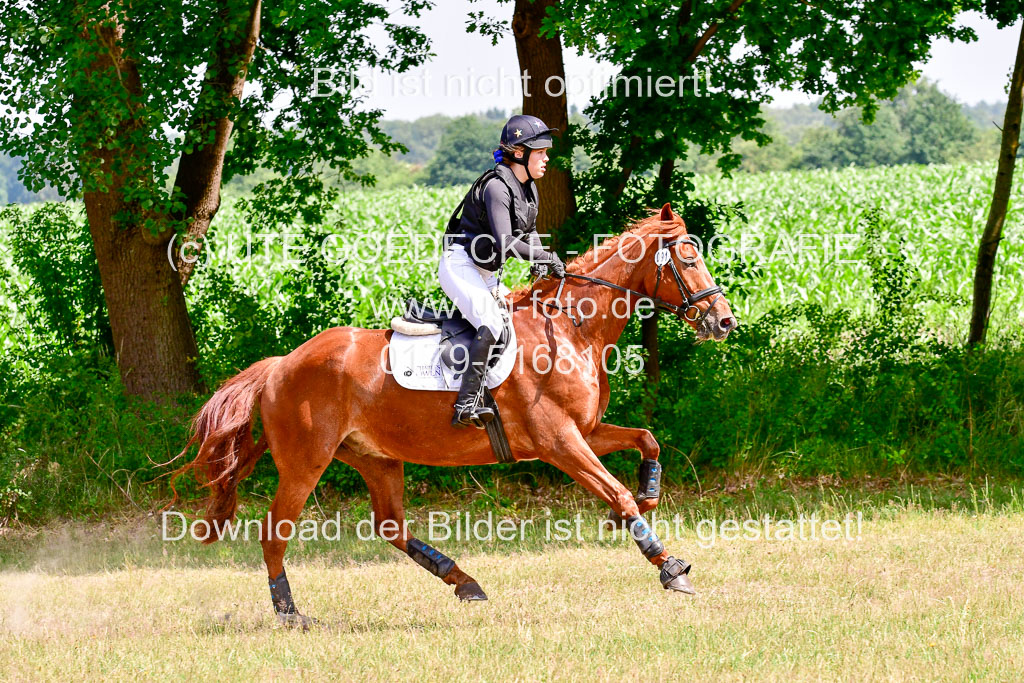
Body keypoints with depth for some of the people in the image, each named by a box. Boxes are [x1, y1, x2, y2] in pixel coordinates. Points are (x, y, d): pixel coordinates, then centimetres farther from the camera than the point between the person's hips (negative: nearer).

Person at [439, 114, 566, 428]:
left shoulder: (528, 187, 7)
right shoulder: (496, 186, -21)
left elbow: (529, 231, 21)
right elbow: (506, 243, -29)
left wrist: (538, 261, 1)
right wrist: (548, 258, -21)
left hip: (485, 272, 10)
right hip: (460, 265, -10)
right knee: (491, 324, -27)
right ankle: (466, 405, -31)